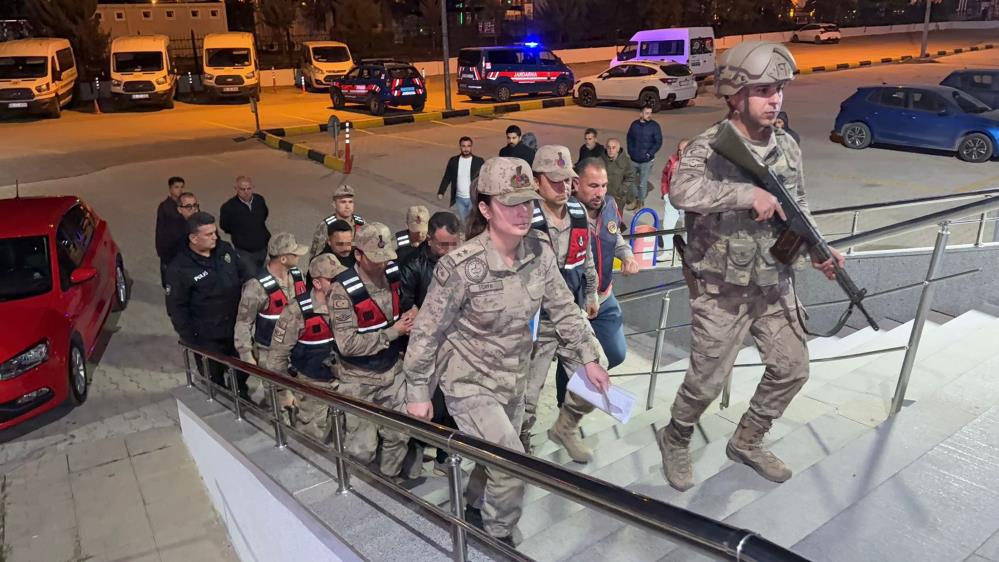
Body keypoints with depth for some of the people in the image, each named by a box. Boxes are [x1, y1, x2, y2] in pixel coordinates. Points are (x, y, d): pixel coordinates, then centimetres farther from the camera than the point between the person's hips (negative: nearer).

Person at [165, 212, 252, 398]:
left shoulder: (225, 249, -4)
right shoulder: (179, 268, -21)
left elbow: (244, 275, 11)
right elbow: (176, 307, -15)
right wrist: (189, 339, -15)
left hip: (237, 327, 6)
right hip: (207, 337, -5)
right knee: (214, 379, 13)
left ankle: (241, 396, 51)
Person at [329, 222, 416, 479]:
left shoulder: (393, 274, -3)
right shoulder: (343, 289, -20)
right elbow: (348, 344, -23)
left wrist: (409, 318, -4)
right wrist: (392, 332, -19)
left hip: (393, 371, 5)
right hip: (360, 380, -5)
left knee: (398, 436, 9)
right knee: (363, 448, 4)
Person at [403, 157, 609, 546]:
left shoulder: (540, 251, -11)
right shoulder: (461, 267, -27)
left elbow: (563, 308, 2)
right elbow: (426, 332, -17)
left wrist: (589, 357, 1)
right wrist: (417, 393, -11)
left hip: (513, 378, 6)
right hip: (469, 381, -6)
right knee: (513, 465, -12)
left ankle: (472, 507, 52)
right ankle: (498, 540, 16)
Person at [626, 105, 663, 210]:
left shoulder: (654, 126, -8)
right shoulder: (634, 124, 1)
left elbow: (658, 142, -7)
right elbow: (629, 138, 13)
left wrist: (649, 154, -12)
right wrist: (630, 152, 5)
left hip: (646, 161, -3)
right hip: (633, 160, 4)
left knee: (642, 183, 2)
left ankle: (641, 201, 23)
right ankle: (635, 198, 33)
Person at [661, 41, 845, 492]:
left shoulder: (787, 146, 2)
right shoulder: (708, 147, -18)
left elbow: (797, 209, 13)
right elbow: (682, 192, -39)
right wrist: (749, 193, -37)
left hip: (774, 285, 7)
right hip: (721, 291, -6)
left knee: (792, 369, 13)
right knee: (706, 382, 4)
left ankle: (746, 442, 35)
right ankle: (675, 441, 33)